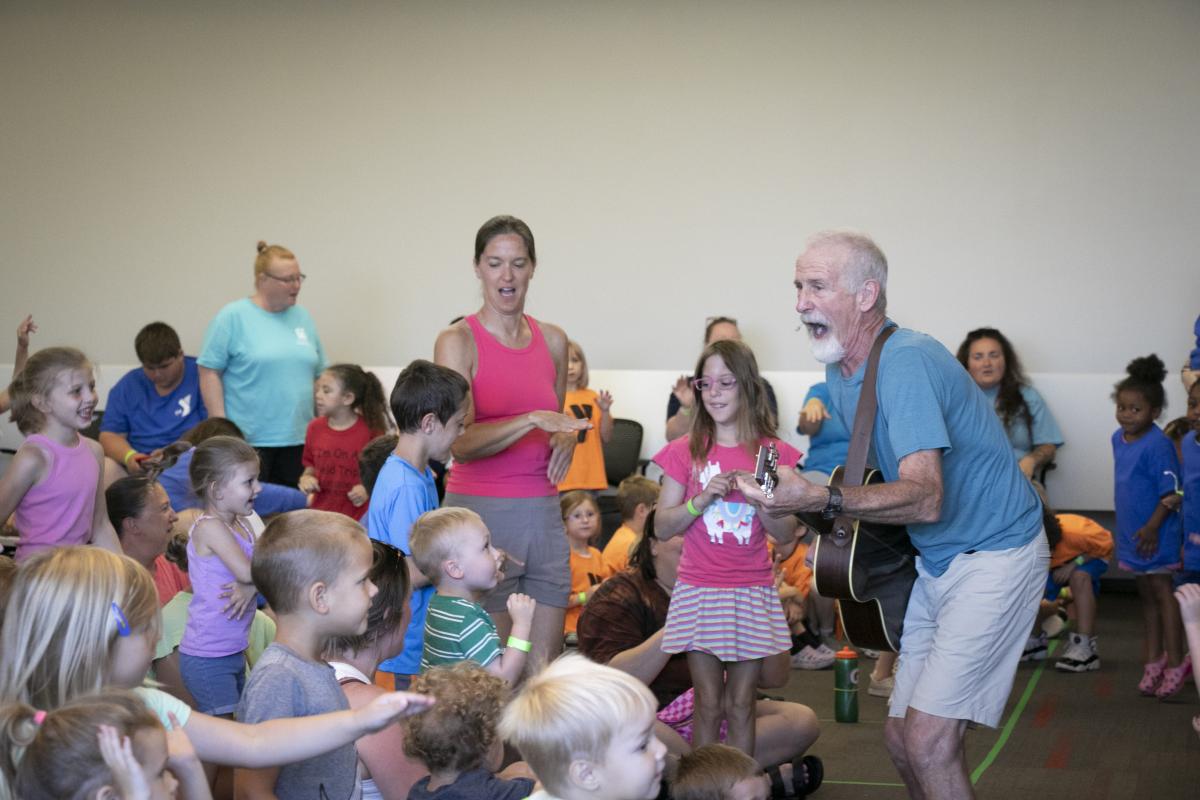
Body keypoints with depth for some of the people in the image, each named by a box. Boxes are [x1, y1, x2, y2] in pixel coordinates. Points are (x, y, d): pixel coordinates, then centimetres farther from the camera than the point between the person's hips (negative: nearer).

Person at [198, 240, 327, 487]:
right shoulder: (233, 317, -4)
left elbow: (319, 373, 17)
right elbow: (209, 373, -6)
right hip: (247, 439, -5)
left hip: (298, 440, 5)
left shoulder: (302, 317, 12)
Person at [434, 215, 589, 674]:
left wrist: (567, 438, 3)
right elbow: (461, 442, -14)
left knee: (545, 666, 6)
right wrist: (532, 420, -25)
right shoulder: (458, 342, -5)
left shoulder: (553, 341, 11)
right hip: (480, 511, -5)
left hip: (543, 512, 5)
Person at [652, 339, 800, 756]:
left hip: (753, 594, 1)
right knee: (708, 704, 1)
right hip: (699, 592, -1)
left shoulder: (774, 453, 2)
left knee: (740, 704, 5)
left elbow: (786, 537, 2)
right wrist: (704, 498, -15)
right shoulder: (686, 451, 1)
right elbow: (662, 526, 0)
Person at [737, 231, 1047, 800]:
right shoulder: (841, 373, 6)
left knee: (927, 739, -18)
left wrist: (820, 500, -47)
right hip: (936, 561, 10)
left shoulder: (906, 362, -24)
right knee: (900, 736, 11)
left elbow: (925, 496, -35)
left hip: (995, 555, -10)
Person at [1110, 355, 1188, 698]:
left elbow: (1172, 493, -21)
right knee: (1147, 595, 16)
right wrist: (1130, 528, 14)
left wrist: (1152, 527, -23)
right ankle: (1154, 660, 27)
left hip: (1156, 537, -7)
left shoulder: (1158, 444, -21)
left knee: (1161, 592, 1)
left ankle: (1175, 663, 10)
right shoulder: (1118, 438, 4)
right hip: (1131, 534, 8)